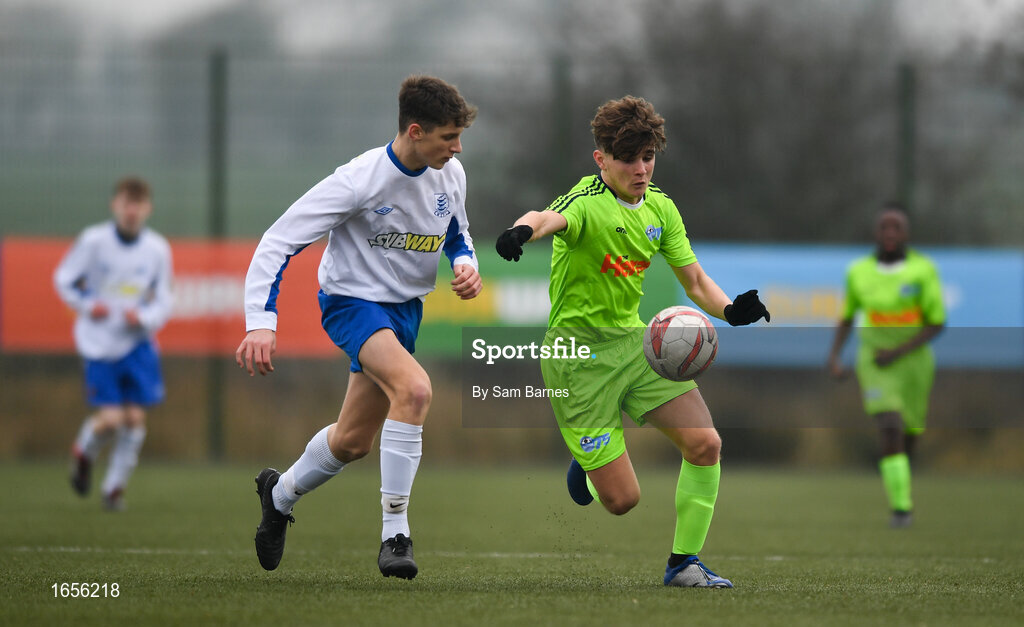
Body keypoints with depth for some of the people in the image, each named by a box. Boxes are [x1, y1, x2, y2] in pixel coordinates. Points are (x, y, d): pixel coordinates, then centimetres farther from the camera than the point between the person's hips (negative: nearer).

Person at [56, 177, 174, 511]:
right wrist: (87, 305, -14)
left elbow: (162, 302, 3)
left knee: (135, 417, -4)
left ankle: (115, 487, 14)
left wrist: (143, 317, -18)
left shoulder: (157, 249, -3)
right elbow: (63, 279, 2)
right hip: (100, 343, -2)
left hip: (137, 342, 3)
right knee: (110, 418, -11)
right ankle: (84, 452, 24)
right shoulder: (94, 241, -10)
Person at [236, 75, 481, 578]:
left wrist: (466, 266, -7)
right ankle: (394, 535, -27)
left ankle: (281, 493, 46)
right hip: (352, 300, -7)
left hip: (405, 308, 7)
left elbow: (457, 234, 17)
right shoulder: (359, 181, -25)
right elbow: (278, 242, -22)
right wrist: (261, 323, -32)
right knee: (414, 387, -33)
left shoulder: (450, 175, -6)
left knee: (353, 441, 14)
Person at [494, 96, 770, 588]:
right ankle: (589, 468, 31)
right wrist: (523, 230, -68)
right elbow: (551, 218, -44)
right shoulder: (588, 202, -20)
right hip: (578, 353, -7)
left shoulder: (660, 207, 4)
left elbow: (695, 281, 10)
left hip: (633, 340, 7)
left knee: (705, 444, -10)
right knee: (622, 500, -7)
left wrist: (730, 309, -11)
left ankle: (684, 563, 7)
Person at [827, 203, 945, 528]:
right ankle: (901, 508, -22)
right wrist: (834, 357, -1)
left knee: (908, 435, 14)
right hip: (874, 365, 0)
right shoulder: (859, 272, -2)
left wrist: (898, 352, -19)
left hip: (913, 361, 0)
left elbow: (937, 323, -10)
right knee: (890, 430, -20)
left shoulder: (923, 270, -10)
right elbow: (846, 317, 13)